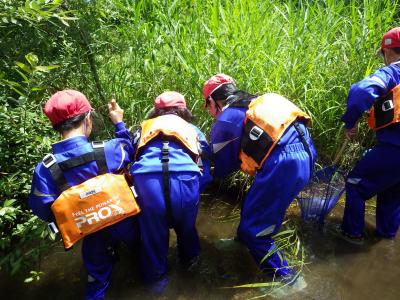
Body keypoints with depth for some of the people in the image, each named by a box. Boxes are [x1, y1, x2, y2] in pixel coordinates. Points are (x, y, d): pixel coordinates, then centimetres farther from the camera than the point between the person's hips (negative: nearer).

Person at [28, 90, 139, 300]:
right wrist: (119, 123, 6)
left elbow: (43, 210, -15)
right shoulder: (108, 150, -26)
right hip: (123, 221, 1)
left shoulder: (45, 168, -22)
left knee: (97, 272, 25)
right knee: (139, 246, 34)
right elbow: (131, 149, -4)